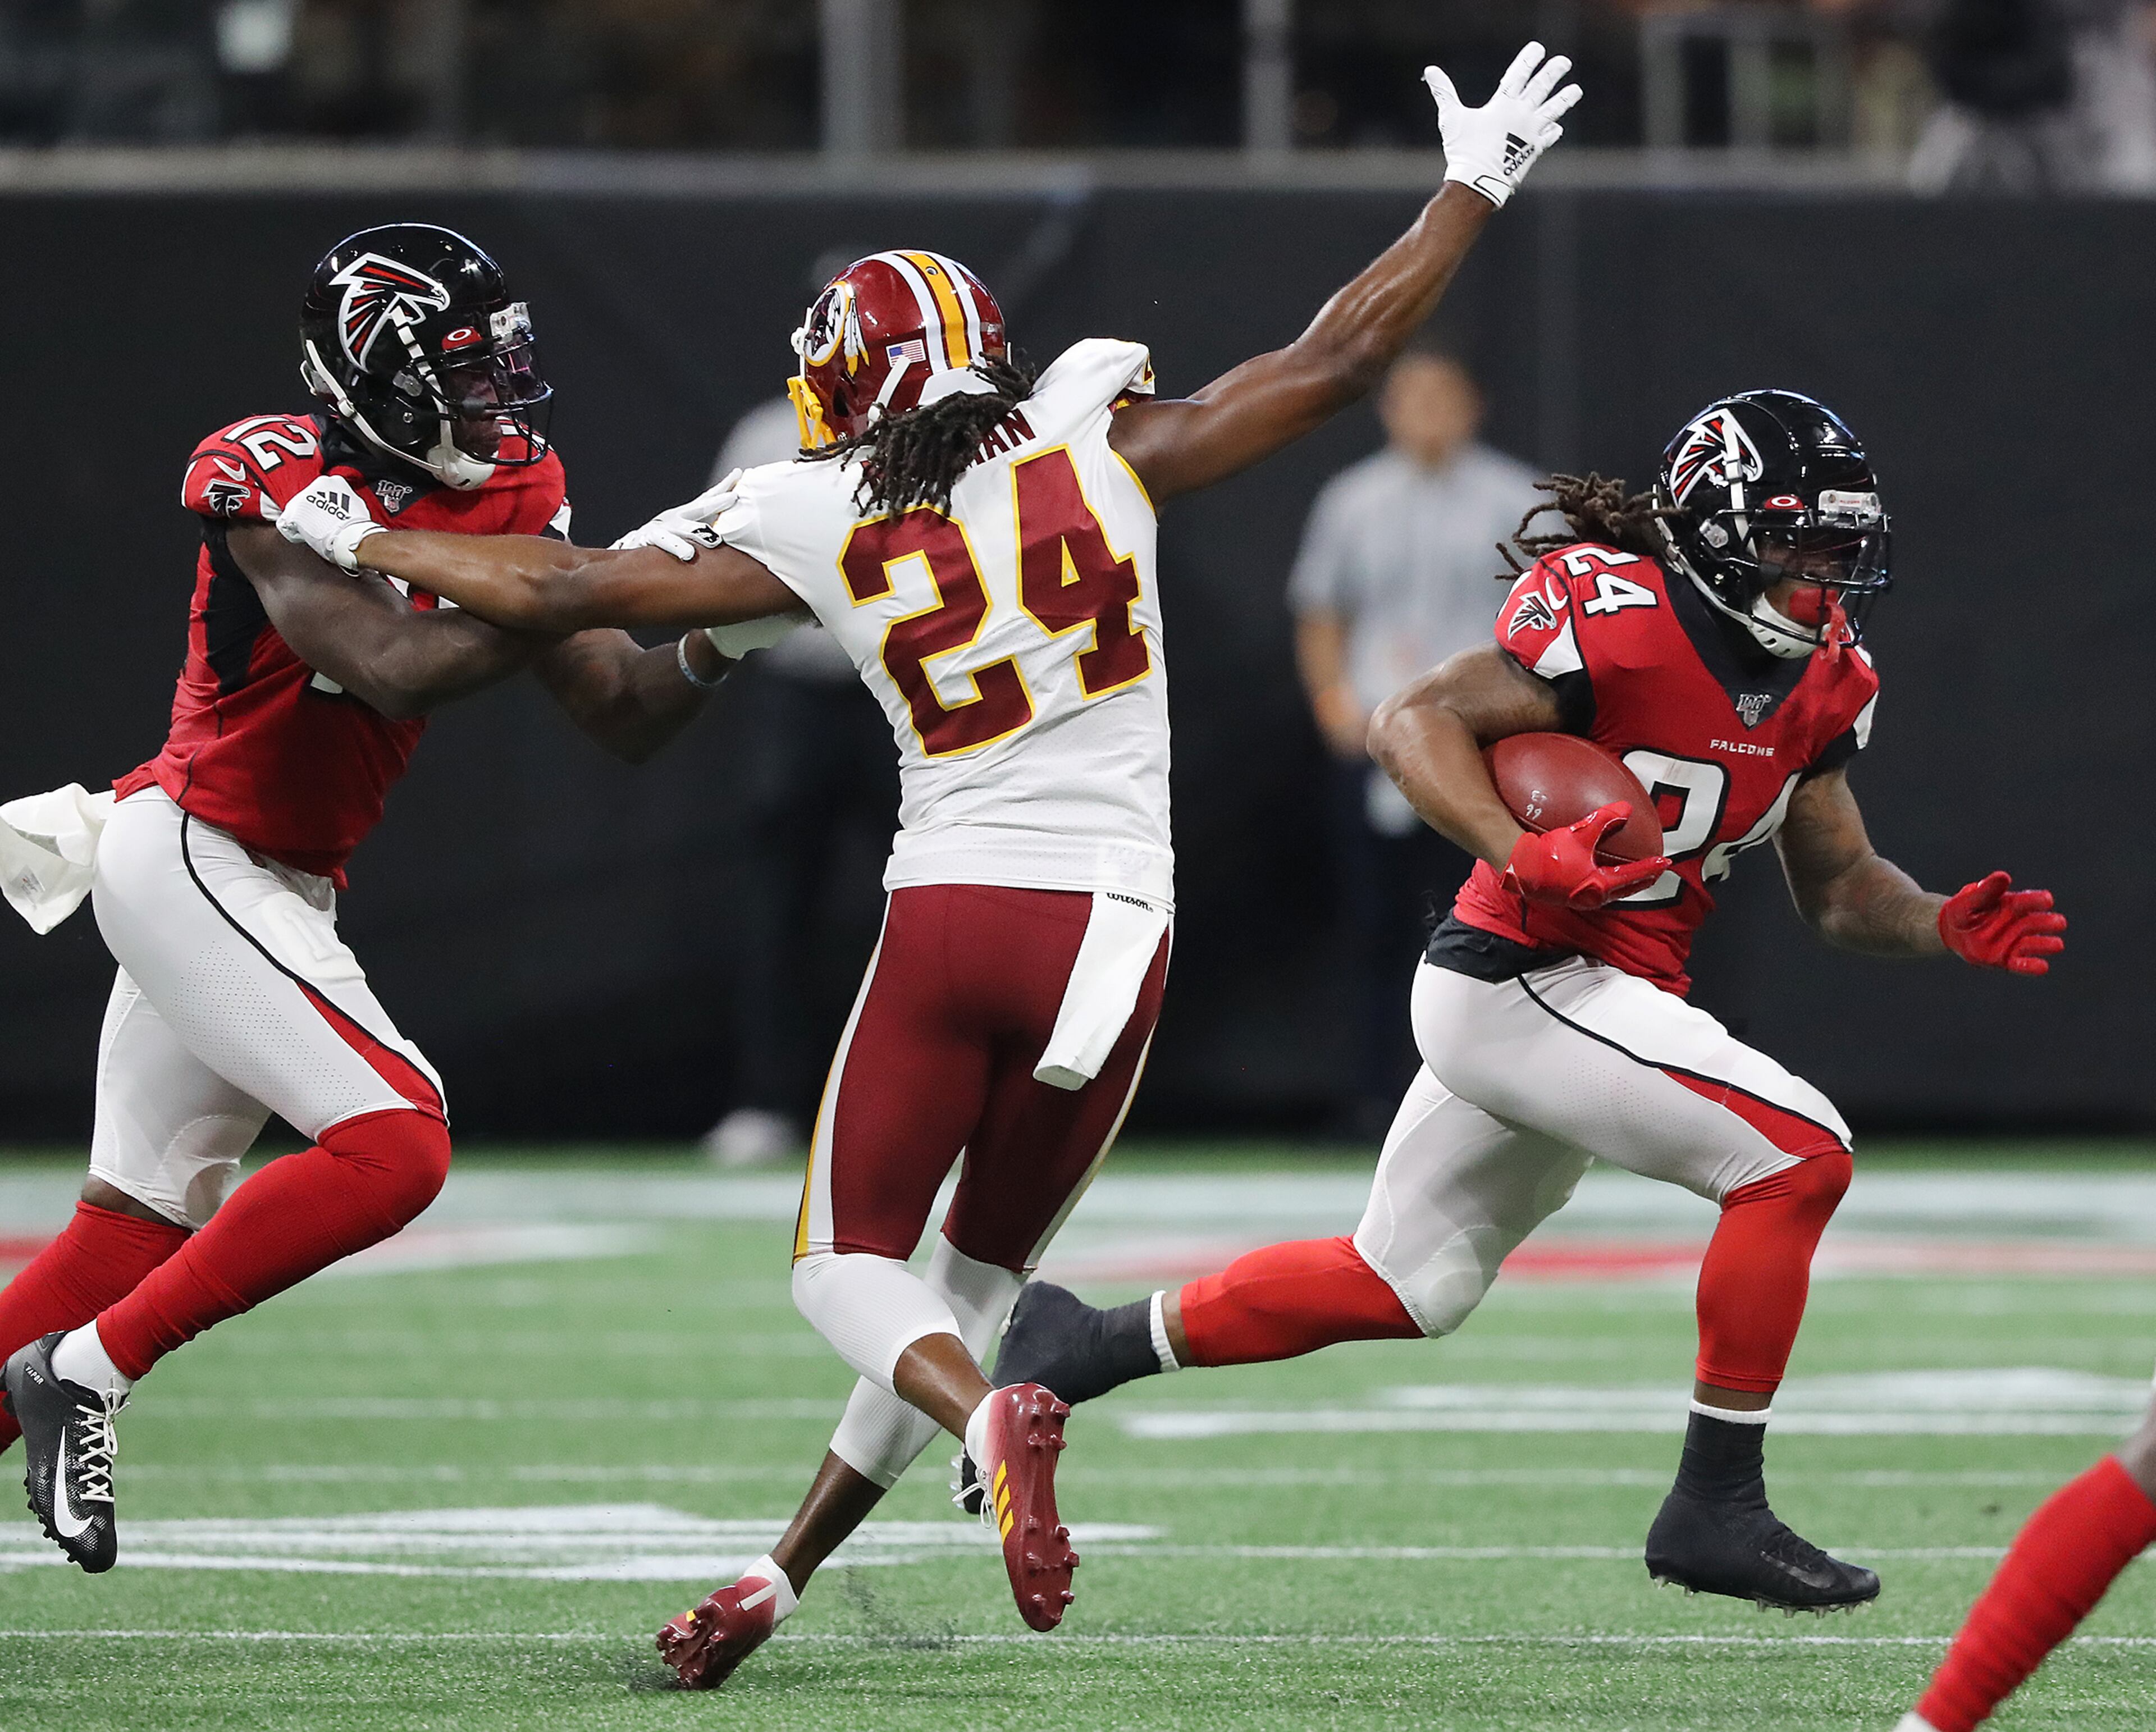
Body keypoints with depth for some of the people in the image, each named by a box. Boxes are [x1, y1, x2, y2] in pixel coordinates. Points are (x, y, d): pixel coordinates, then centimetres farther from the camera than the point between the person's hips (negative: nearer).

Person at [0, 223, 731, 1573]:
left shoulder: (508, 493, 3)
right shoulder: (271, 479, -17)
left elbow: (625, 719, 3)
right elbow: (389, 666, -28)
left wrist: (706, 645, -17)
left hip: (280, 889, 9)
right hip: (190, 859, -9)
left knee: (139, 1225, 14)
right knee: (394, 1145, -19)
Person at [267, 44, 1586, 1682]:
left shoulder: (826, 535, -3)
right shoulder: (1102, 456, -1)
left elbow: (563, 591, 2)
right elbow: (1335, 362, 1)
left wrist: (361, 543, 16)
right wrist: (1472, 192, 13)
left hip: (947, 914, -2)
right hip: (1108, 927, 2)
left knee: (850, 1265, 12)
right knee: (978, 1276, 17)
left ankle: (991, 1420, -22)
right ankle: (778, 1576, 16)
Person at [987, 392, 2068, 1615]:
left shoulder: (1822, 681, 8)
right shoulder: (1619, 614, -18)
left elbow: (1837, 886, 14)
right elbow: (1418, 720, -21)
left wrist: (1944, 927, -5)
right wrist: (1522, 856, -35)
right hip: (1523, 981, -9)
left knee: (1405, 1287, 20)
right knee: (1797, 1155, -18)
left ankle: (1087, 1347, 34)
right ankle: (1717, 1505, -11)